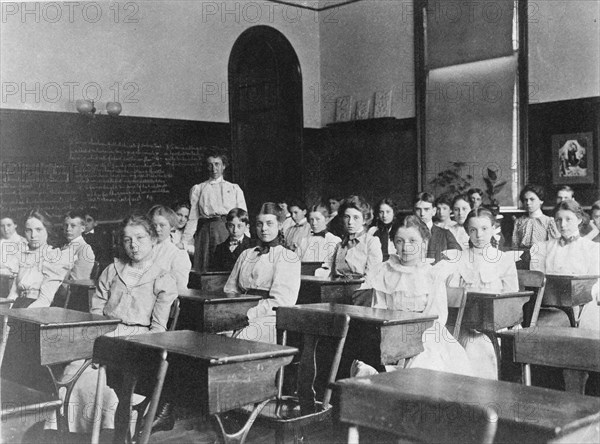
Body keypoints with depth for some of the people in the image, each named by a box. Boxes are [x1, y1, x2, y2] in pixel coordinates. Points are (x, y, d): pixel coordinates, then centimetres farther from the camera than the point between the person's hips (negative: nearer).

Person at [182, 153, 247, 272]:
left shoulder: (234, 188, 17)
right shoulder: (197, 189, 16)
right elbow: (193, 218, 12)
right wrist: (183, 242, 3)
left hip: (230, 230, 0)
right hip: (206, 230, 0)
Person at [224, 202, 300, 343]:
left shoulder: (289, 258, 5)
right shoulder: (246, 255, 24)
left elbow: (280, 301, -7)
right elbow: (230, 291, 20)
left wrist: (248, 313, -17)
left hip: (269, 320, -5)